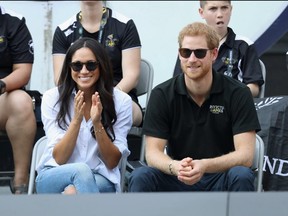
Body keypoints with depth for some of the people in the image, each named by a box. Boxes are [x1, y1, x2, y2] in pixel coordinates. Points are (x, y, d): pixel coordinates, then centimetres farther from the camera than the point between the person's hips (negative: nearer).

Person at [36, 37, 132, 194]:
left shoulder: (121, 101, -4)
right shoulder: (52, 98, -3)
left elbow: (112, 162, -5)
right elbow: (59, 158, -9)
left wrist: (97, 124, -21)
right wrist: (76, 120, -23)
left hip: (100, 181, 0)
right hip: (54, 177, 1)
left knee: (72, 192, -36)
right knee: (81, 170, -35)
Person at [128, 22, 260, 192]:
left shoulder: (237, 93, -8)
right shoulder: (162, 95, -3)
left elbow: (245, 155, -15)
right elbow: (153, 152, -7)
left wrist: (204, 166, -34)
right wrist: (174, 167, -32)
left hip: (220, 180, -1)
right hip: (177, 180, 1)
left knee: (241, 176, -34)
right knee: (140, 177, -27)